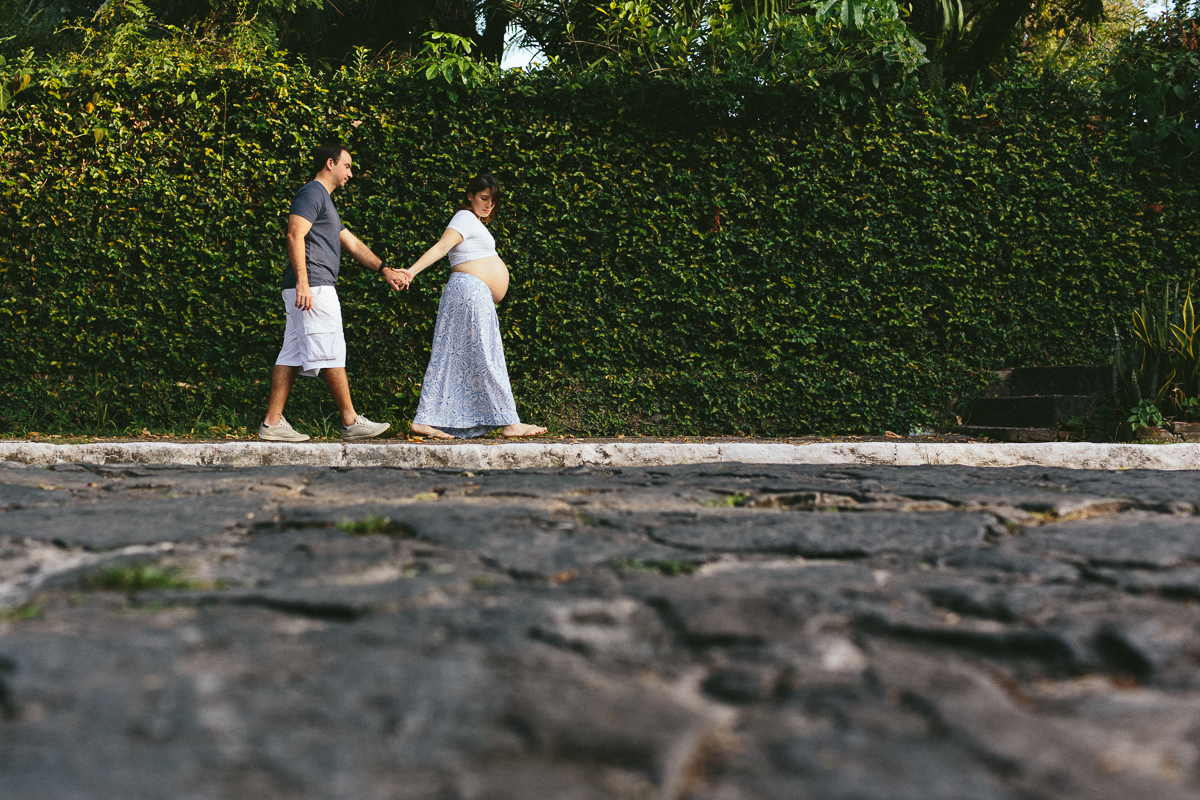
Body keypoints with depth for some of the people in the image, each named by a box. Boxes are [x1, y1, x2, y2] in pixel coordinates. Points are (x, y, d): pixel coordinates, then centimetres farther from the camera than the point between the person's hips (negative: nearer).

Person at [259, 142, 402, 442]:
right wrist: (303, 283, -24)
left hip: (307, 289, 10)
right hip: (313, 286, -10)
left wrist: (383, 268, 19)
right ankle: (351, 422, -4)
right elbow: (295, 236, -17)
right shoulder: (312, 193, -5)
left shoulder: (324, 200, 27)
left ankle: (272, 423, 4)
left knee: (291, 355, 6)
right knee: (331, 353, -7)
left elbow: (352, 243, 27)